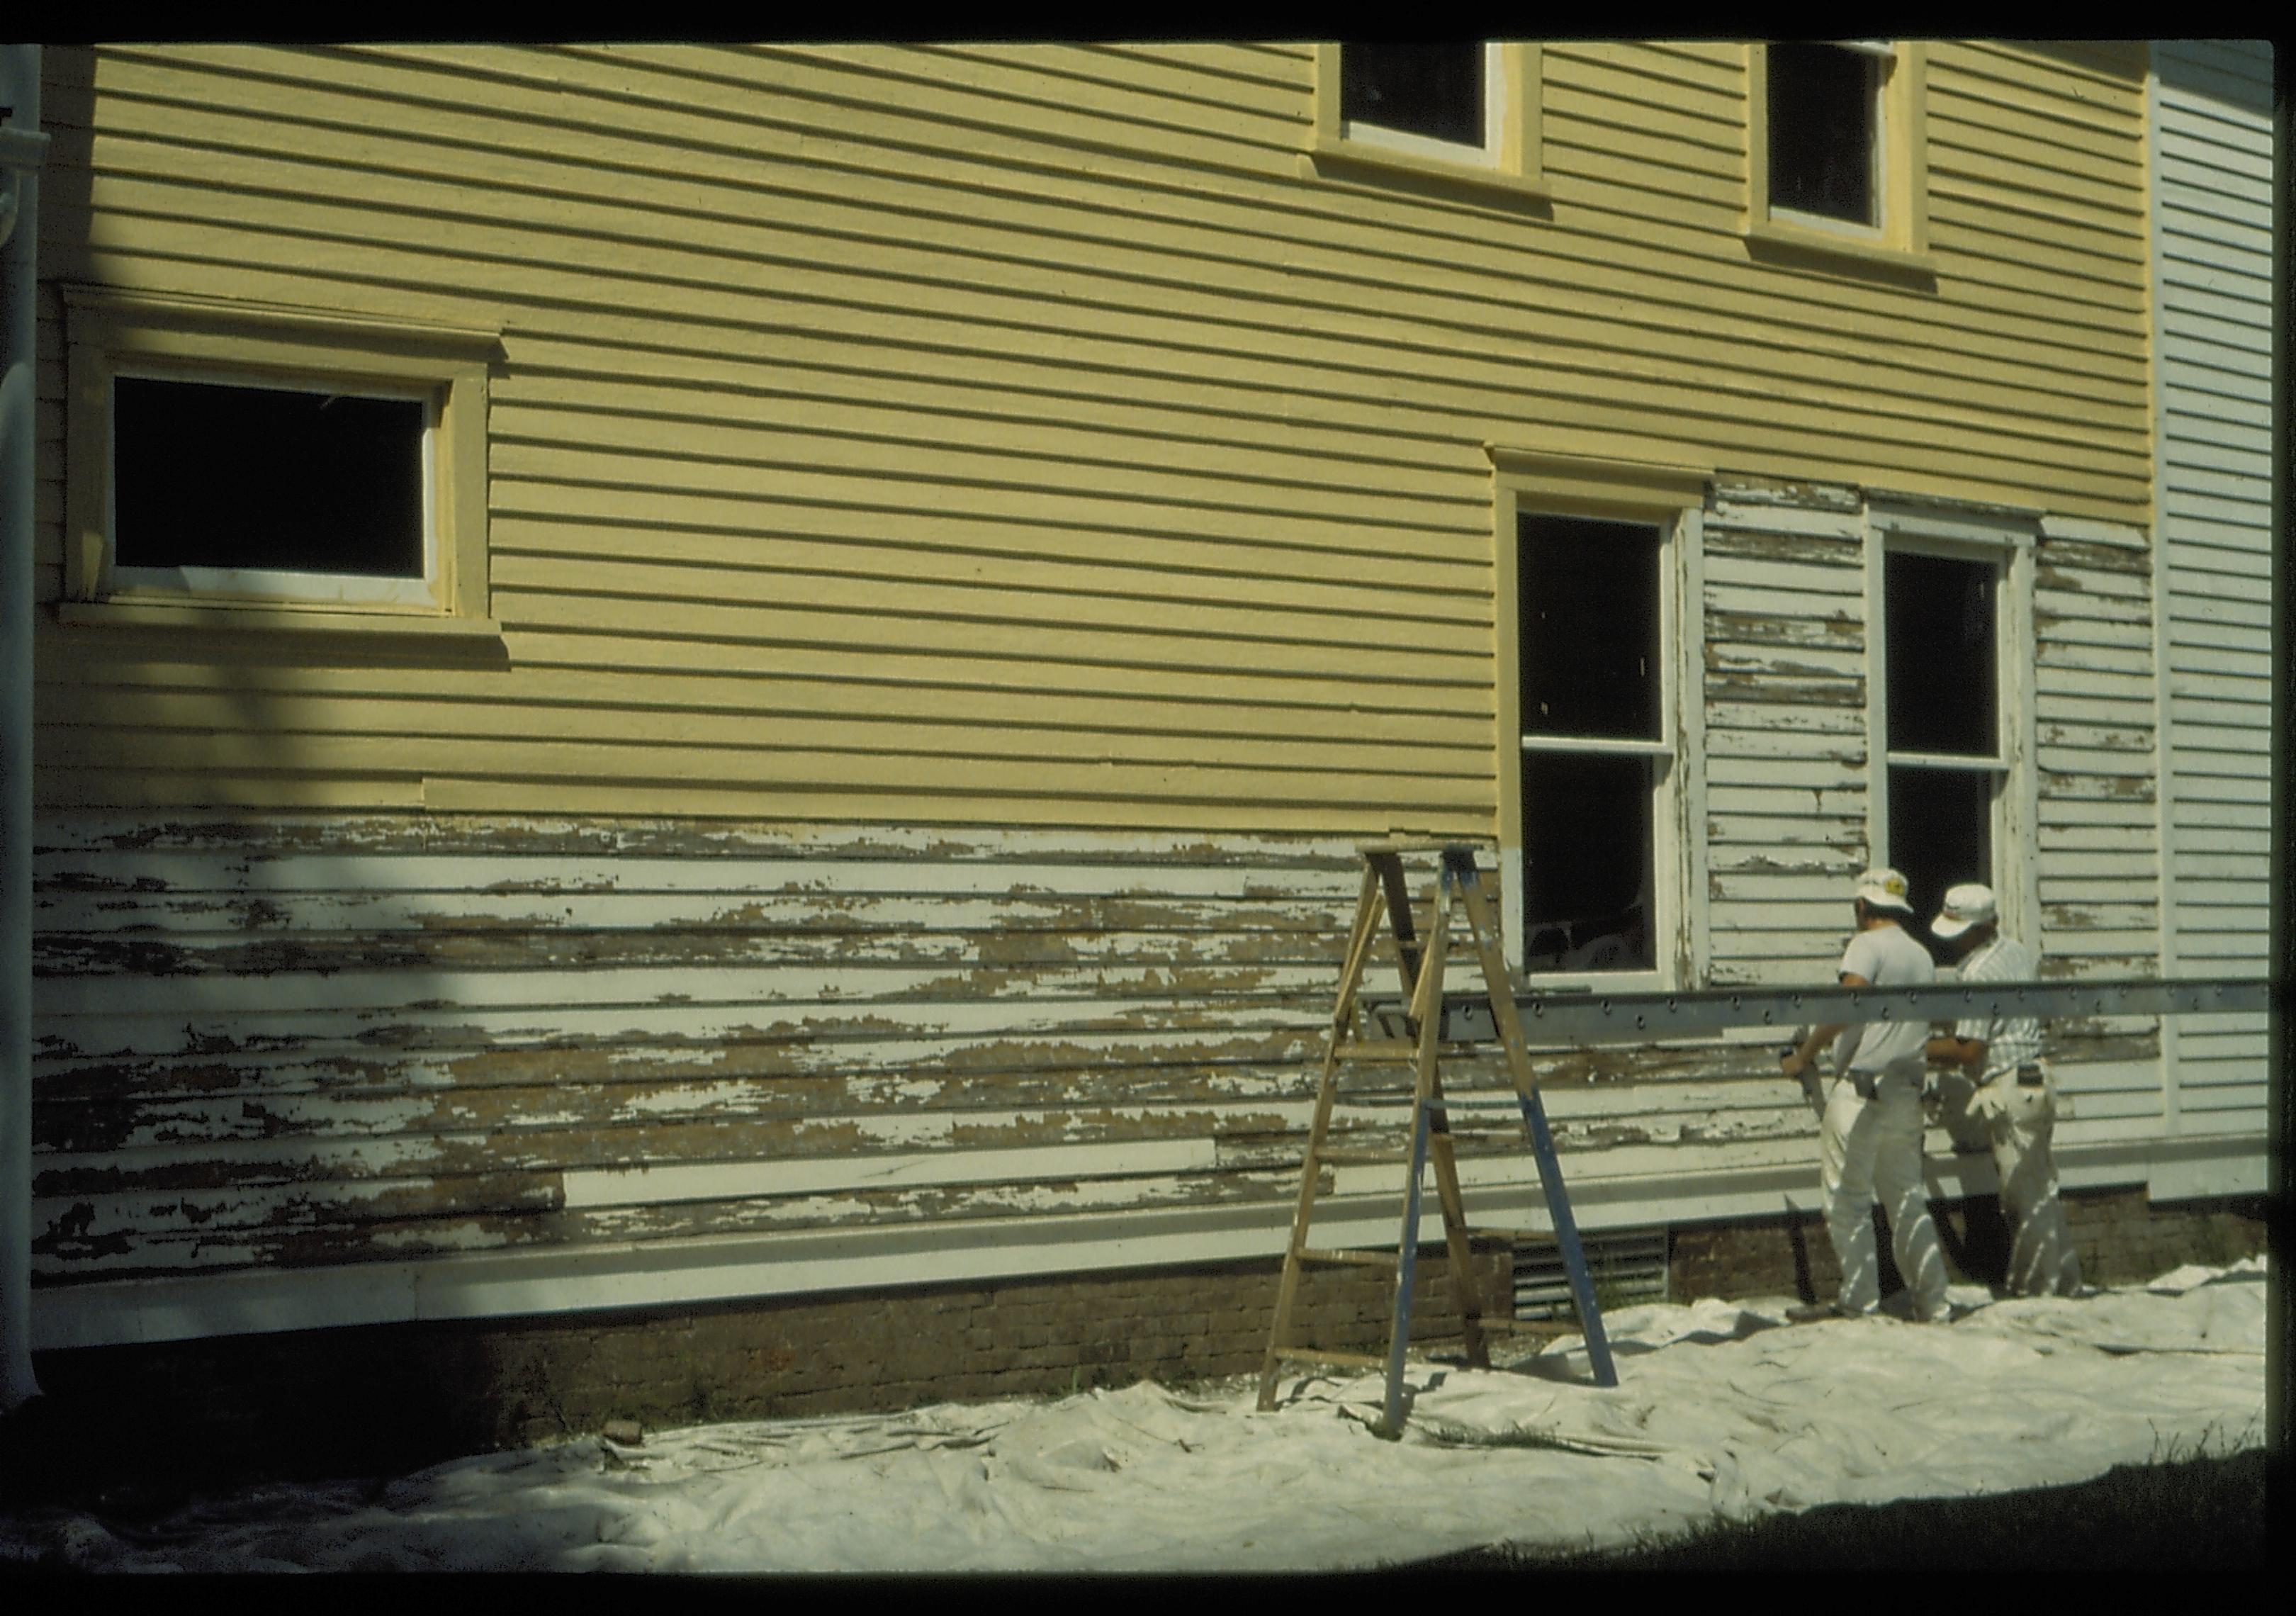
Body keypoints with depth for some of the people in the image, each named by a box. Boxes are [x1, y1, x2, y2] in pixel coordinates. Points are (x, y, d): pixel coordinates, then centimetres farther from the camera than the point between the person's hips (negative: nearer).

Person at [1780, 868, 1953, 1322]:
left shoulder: (1868, 944, -6)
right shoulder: (1922, 956, 17)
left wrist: (1804, 1055, -13)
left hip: (1861, 1088, -8)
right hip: (1906, 1092, 8)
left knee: (1847, 1197, -1)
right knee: (1908, 1200, 12)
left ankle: (1859, 1299, 0)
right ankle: (1932, 1302, 11)